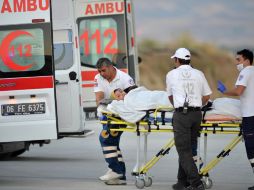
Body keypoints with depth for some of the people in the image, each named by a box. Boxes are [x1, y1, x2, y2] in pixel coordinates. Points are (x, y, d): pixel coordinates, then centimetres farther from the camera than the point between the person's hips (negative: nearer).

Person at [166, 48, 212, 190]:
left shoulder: (172, 74, 4)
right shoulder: (199, 74, 9)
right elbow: (207, 96, 11)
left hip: (181, 114, -4)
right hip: (197, 113, 4)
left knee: (184, 151, -4)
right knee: (188, 149, 13)